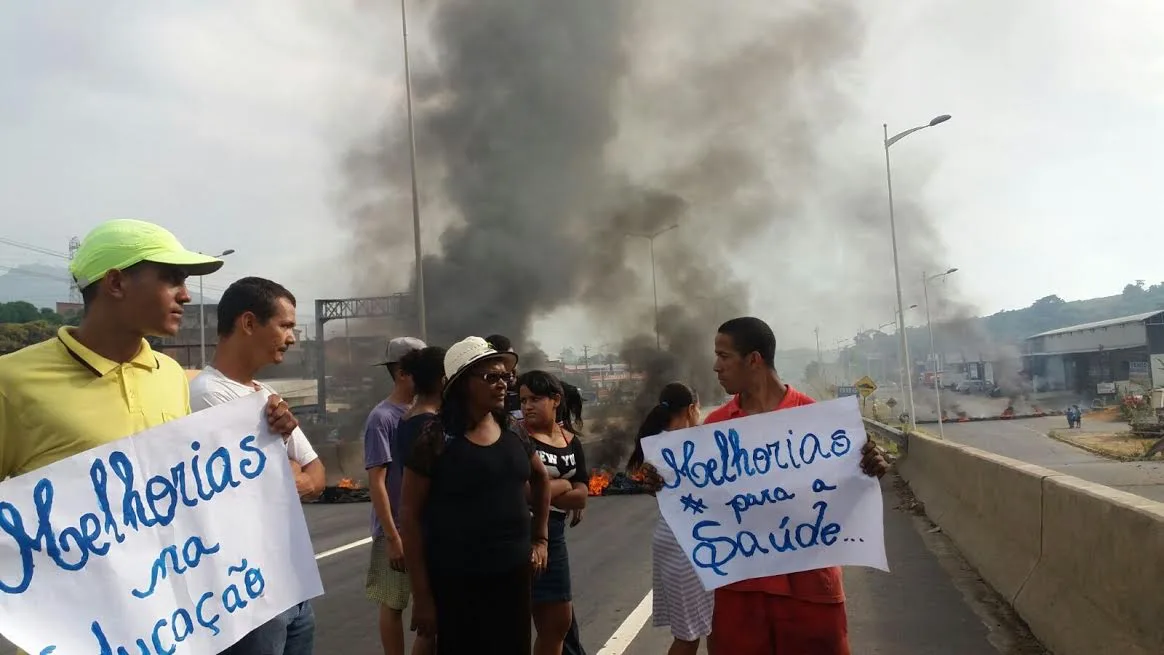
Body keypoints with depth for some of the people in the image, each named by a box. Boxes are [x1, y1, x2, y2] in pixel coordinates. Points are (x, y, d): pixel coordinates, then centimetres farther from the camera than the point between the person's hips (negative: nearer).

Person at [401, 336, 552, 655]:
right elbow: (411, 516, -10)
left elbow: (540, 478, 22)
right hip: (457, 581, -5)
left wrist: (540, 538, 17)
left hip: (513, 573, 5)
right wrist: (421, 595, -11)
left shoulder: (513, 430, 4)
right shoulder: (436, 439, -12)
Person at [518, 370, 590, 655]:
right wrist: (562, 485, -11)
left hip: (553, 535, 6)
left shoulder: (572, 442, 9)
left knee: (558, 621, 14)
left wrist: (542, 489, -13)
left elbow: (581, 497, 0)